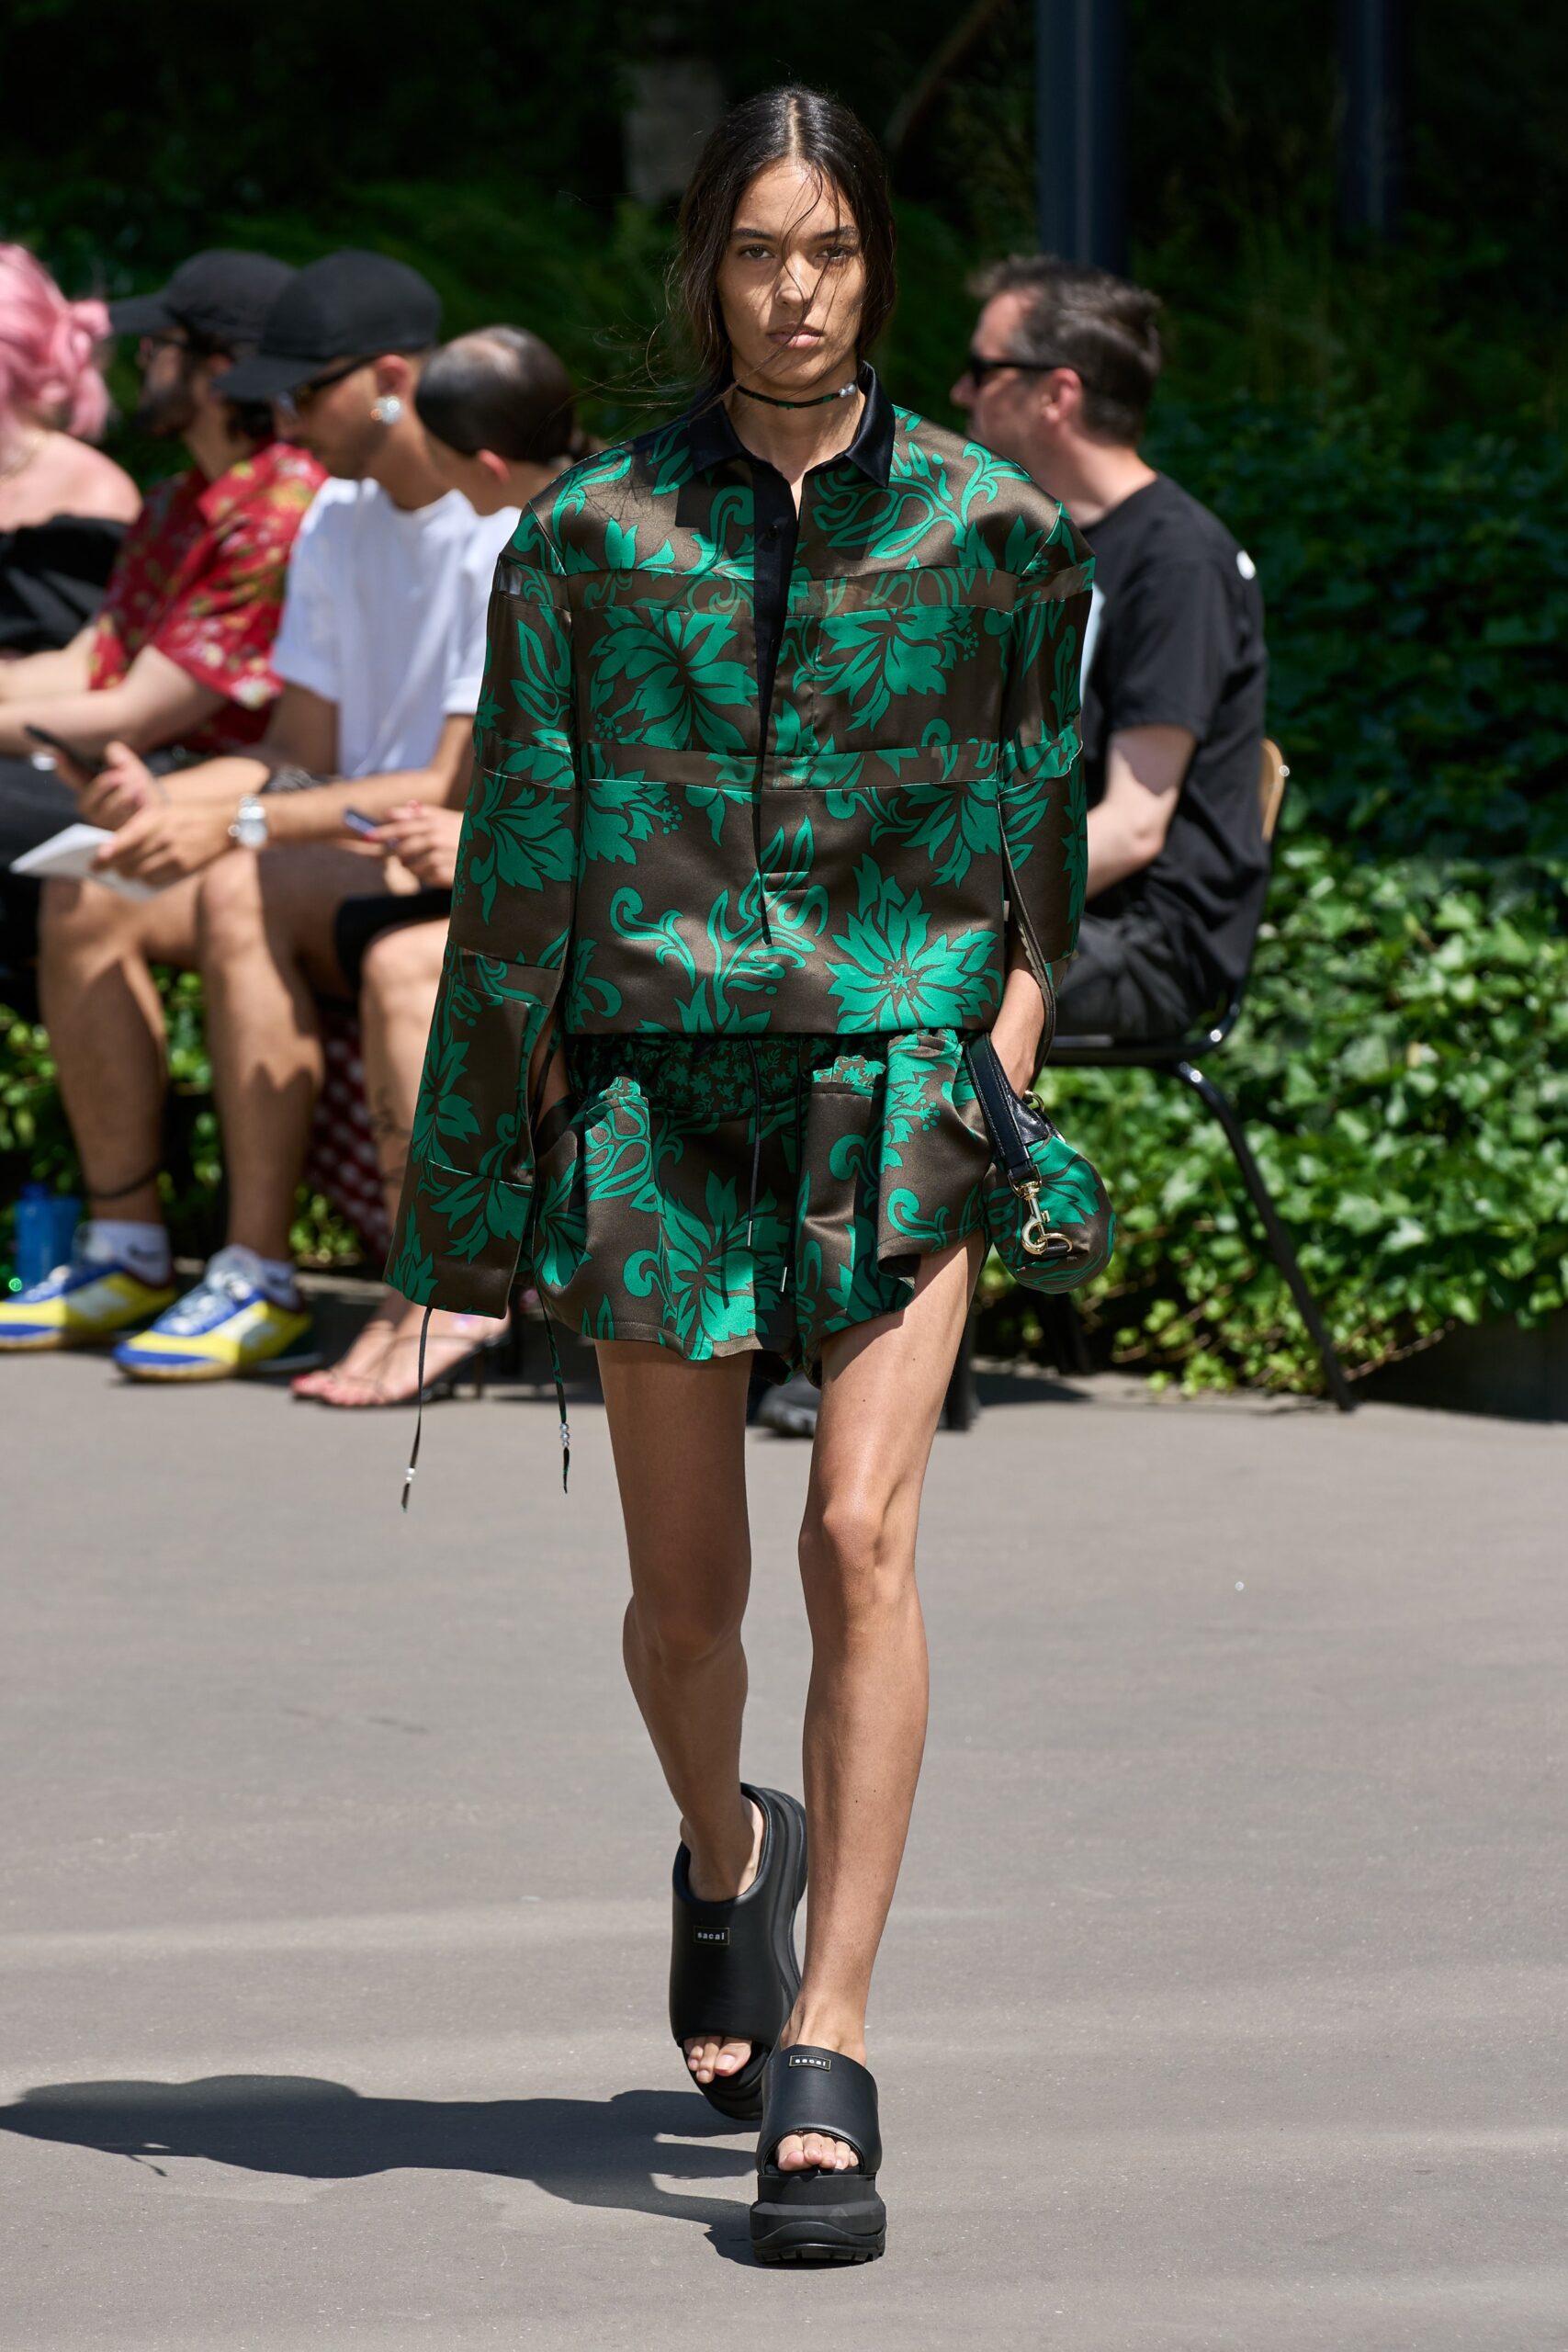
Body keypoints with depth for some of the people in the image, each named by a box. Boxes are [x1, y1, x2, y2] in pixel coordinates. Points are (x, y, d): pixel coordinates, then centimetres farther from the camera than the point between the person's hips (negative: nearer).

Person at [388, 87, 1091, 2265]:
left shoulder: (985, 524, 3)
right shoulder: (595, 533, 2)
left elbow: (1036, 819, 12)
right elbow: (522, 855, 6)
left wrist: (1009, 1040, 0)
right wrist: (494, 1152, 5)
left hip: (891, 1076, -1)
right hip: (655, 1081, 1)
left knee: (864, 1542, -16)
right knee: (686, 1591, 7)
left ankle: (824, 2061, -14)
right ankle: (728, 1852, 42)